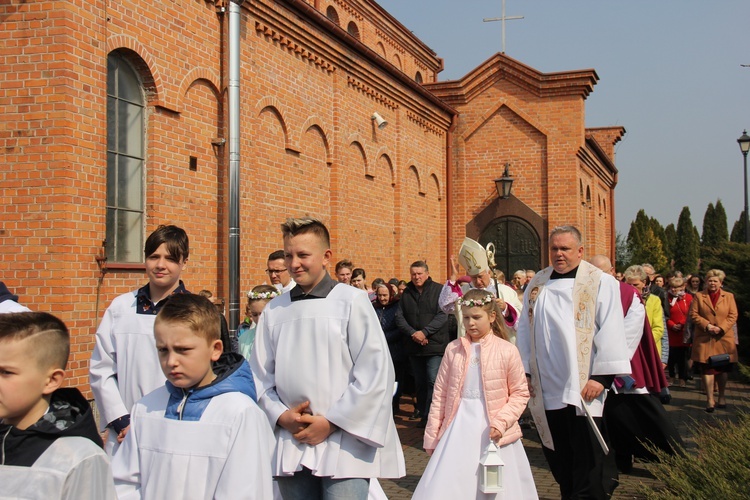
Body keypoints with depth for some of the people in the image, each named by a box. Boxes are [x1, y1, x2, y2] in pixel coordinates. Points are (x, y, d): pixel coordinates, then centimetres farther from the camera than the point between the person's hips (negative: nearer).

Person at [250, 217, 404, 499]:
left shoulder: (351, 301, -4)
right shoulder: (274, 311, 8)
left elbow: (375, 373, -7)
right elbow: (260, 375, 13)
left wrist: (331, 422, -9)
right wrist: (281, 415, -4)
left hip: (344, 444, -4)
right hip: (291, 444, 4)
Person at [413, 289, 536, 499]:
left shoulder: (507, 351, -4)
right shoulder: (453, 349, 4)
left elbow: (520, 393, 1)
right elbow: (440, 394, 7)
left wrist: (502, 421, -14)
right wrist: (432, 436, 7)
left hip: (493, 433, -2)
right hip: (458, 431, 2)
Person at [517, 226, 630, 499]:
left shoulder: (601, 283, -2)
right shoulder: (536, 285, 12)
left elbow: (610, 331, -7)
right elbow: (524, 329, 13)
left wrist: (601, 375, -14)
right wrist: (525, 371, 8)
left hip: (583, 386, -4)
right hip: (547, 388, 4)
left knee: (587, 459, -2)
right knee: (559, 458, 11)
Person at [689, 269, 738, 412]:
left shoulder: (729, 297, 9)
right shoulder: (699, 296, 7)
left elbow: (733, 316, 2)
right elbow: (693, 314, 0)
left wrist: (721, 328, -13)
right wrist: (707, 325, -14)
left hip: (724, 338, 1)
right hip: (704, 339, -1)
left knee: (722, 369, 10)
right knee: (707, 368, -5)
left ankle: (722, 397, 26)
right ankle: (710, 399, -2)